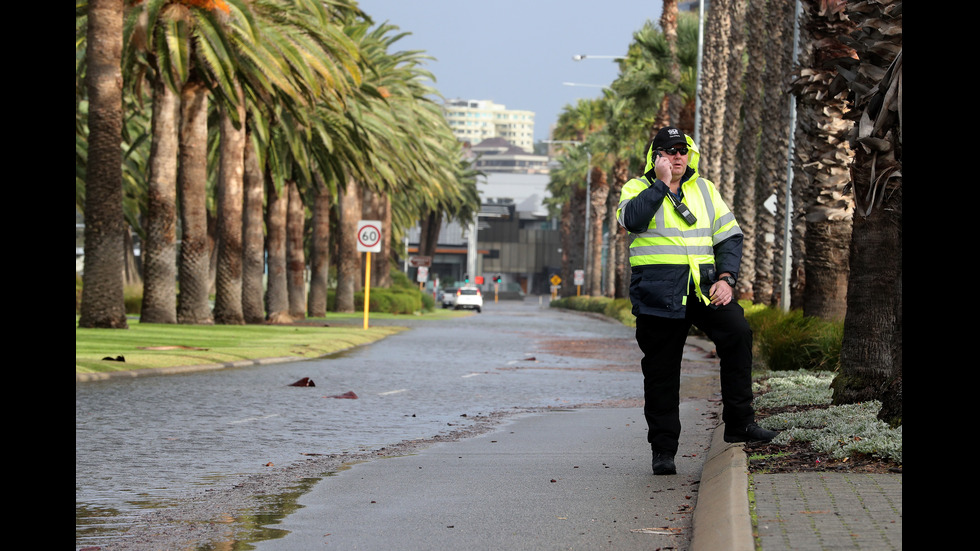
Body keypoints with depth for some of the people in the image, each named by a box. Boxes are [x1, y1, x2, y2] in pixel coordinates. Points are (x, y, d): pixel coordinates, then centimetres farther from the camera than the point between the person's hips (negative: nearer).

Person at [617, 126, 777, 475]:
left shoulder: (705, 190, 16)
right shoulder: (639, 188, 5)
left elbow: (730, 236, 14)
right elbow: (632, 219, -17)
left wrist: (726, 278, -1)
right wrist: (662, 183, -16)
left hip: (704, 289, 2)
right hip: (658, 292, -2)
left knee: (738, 332, -22)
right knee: (661, 371, 1)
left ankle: (739, 422, -16)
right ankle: (663, 450, 12)